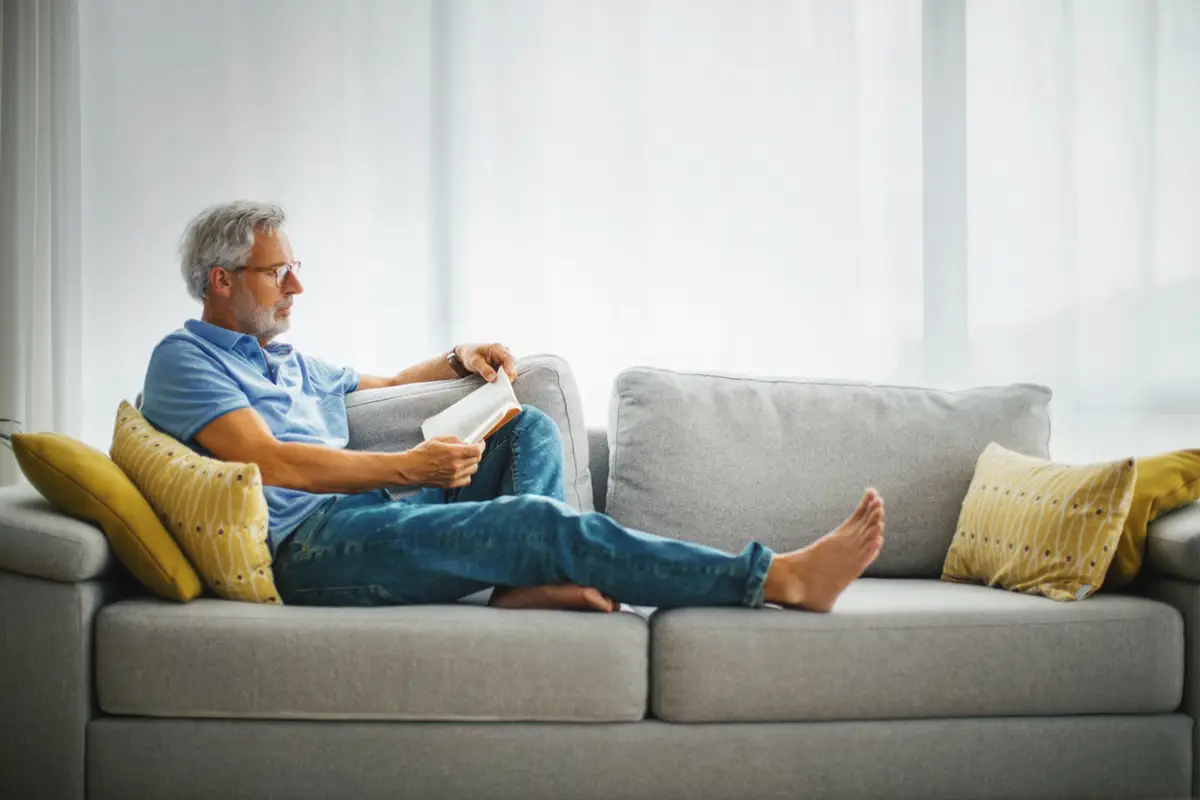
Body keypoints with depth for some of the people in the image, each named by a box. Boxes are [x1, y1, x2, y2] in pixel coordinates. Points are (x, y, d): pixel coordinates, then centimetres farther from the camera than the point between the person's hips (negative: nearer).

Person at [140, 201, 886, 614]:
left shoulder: (289, 360, 29)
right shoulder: (184, 360, 1)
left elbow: (382, 384, 44)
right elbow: (269, 462, -13)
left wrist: (457, 359, 23)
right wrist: (411, 467, -12)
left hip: (373, 514, 10)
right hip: (308, 544, -10)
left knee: (530, 428, 6)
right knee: (538, 519, -24)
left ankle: (526, 580, -26)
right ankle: (782, 579, -24)